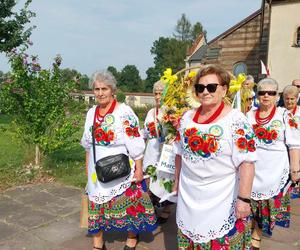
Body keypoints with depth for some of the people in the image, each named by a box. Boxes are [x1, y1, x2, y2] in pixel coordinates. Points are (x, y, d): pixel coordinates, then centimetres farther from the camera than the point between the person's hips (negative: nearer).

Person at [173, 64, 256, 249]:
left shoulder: (236, 120, -15)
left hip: (223, 201, -5)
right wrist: (177, 180, 17)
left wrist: (244, 199, -20)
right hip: (188, 198, 5)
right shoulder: (187, 117, 3)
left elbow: (247, 162, -18)